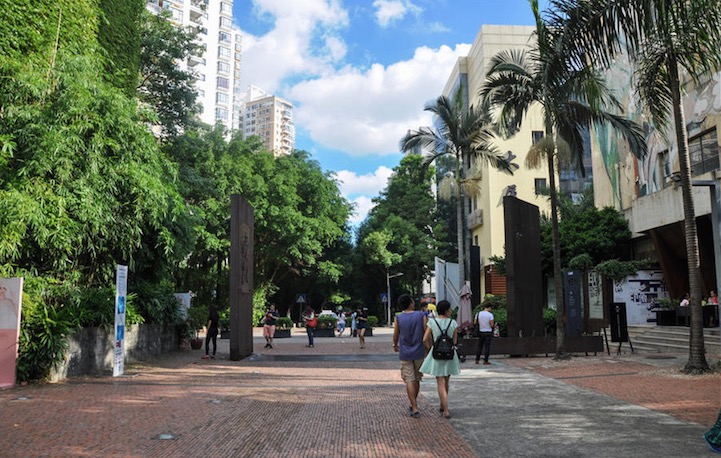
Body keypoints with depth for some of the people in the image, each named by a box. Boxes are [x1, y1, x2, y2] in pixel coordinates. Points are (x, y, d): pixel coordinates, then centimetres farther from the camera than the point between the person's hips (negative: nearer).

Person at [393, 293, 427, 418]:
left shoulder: (398, 318, -4)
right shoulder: (421, 316, -6)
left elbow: (395, 335, 5)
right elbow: (426, 334, -7)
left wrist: (395, 346, 25)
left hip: (405, 353, -1)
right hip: (419, 353, 1)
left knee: (409, 380, 1)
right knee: (416, 379, 16)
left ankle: (414, 409, -4)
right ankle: (413, 405, 29)